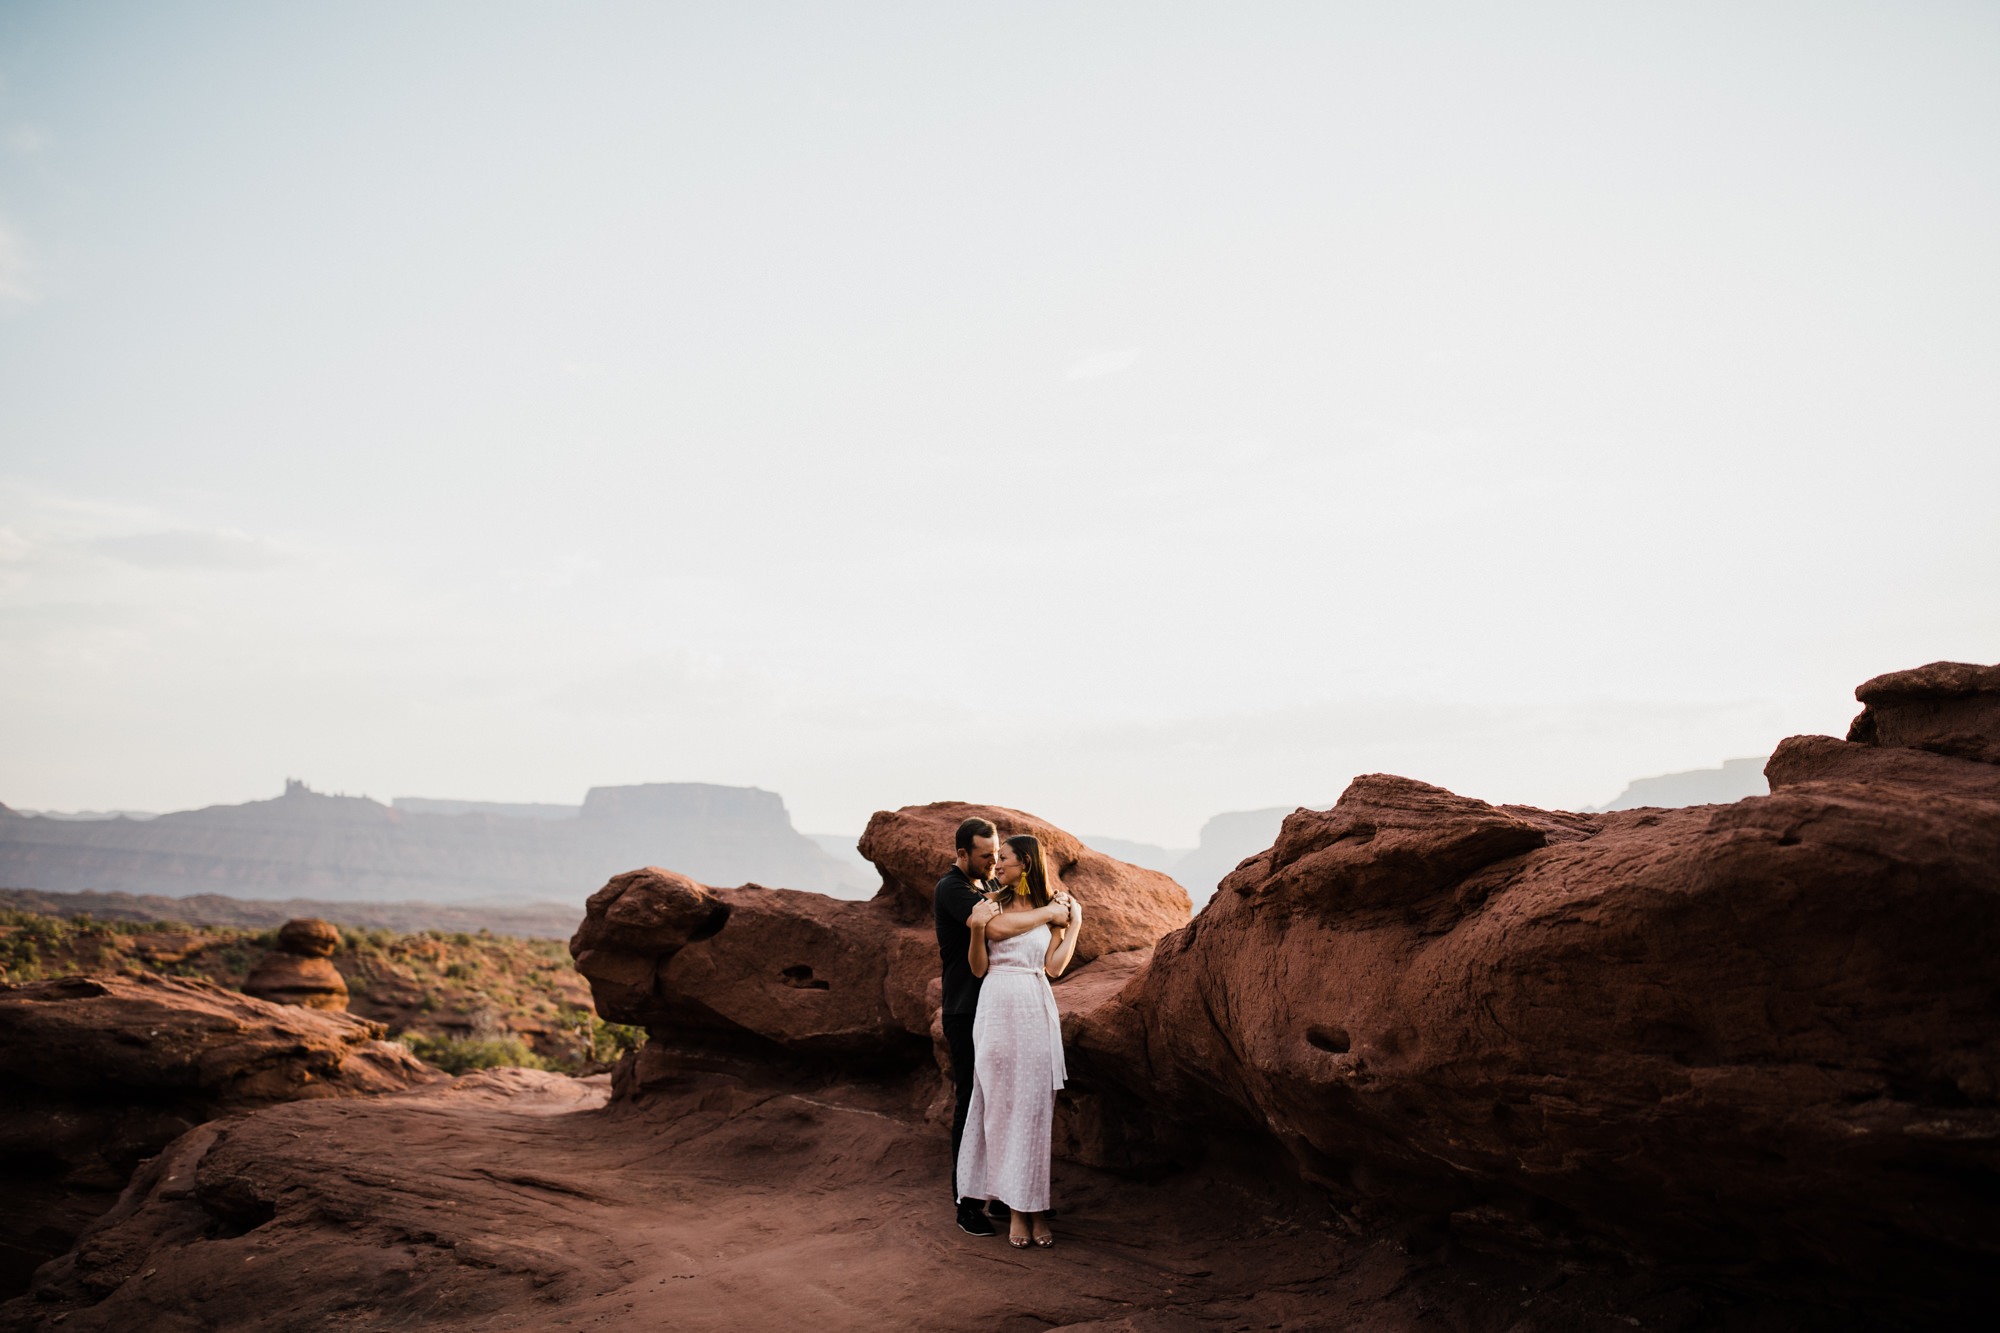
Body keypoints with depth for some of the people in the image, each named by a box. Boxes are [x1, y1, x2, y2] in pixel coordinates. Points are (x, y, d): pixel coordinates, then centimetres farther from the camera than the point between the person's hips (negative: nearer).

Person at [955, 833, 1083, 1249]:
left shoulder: (1056, 908, 5)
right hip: (997, 1010, 0)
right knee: (1001, 1106, 2)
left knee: (1036, 1108, 2)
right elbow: (978, 969, 0)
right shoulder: (993, 905, 5)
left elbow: (1054, 968, -3)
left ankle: (1037, 1208, 10)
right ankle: (1016, 1210, 10)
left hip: (1036, 1012, 0)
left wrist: (1074, 925, -1)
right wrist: (977, 928, -15)